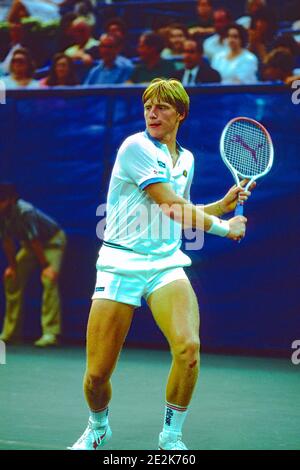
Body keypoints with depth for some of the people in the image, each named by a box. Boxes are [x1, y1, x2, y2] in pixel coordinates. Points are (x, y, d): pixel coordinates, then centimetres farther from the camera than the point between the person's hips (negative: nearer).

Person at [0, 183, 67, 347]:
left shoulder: (25, 212, -35)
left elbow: (35, 242, -30)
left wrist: (46, 266, -25)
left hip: (52, 240, -8)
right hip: (29, 244, 8)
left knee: (49, 279, -26)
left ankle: (50, 333, -29)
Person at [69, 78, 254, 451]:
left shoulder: (186, 159, 14)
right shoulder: (136, 147, -8)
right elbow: (173, 208, -14)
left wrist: (223, 205, 13)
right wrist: (225, 227, -5)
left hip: (166, 265, 4)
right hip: (121, 264, -4)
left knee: (188, 348, -24)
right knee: (96, 375, -5)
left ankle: (172, 437, -3)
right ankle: (98, 426, 30)